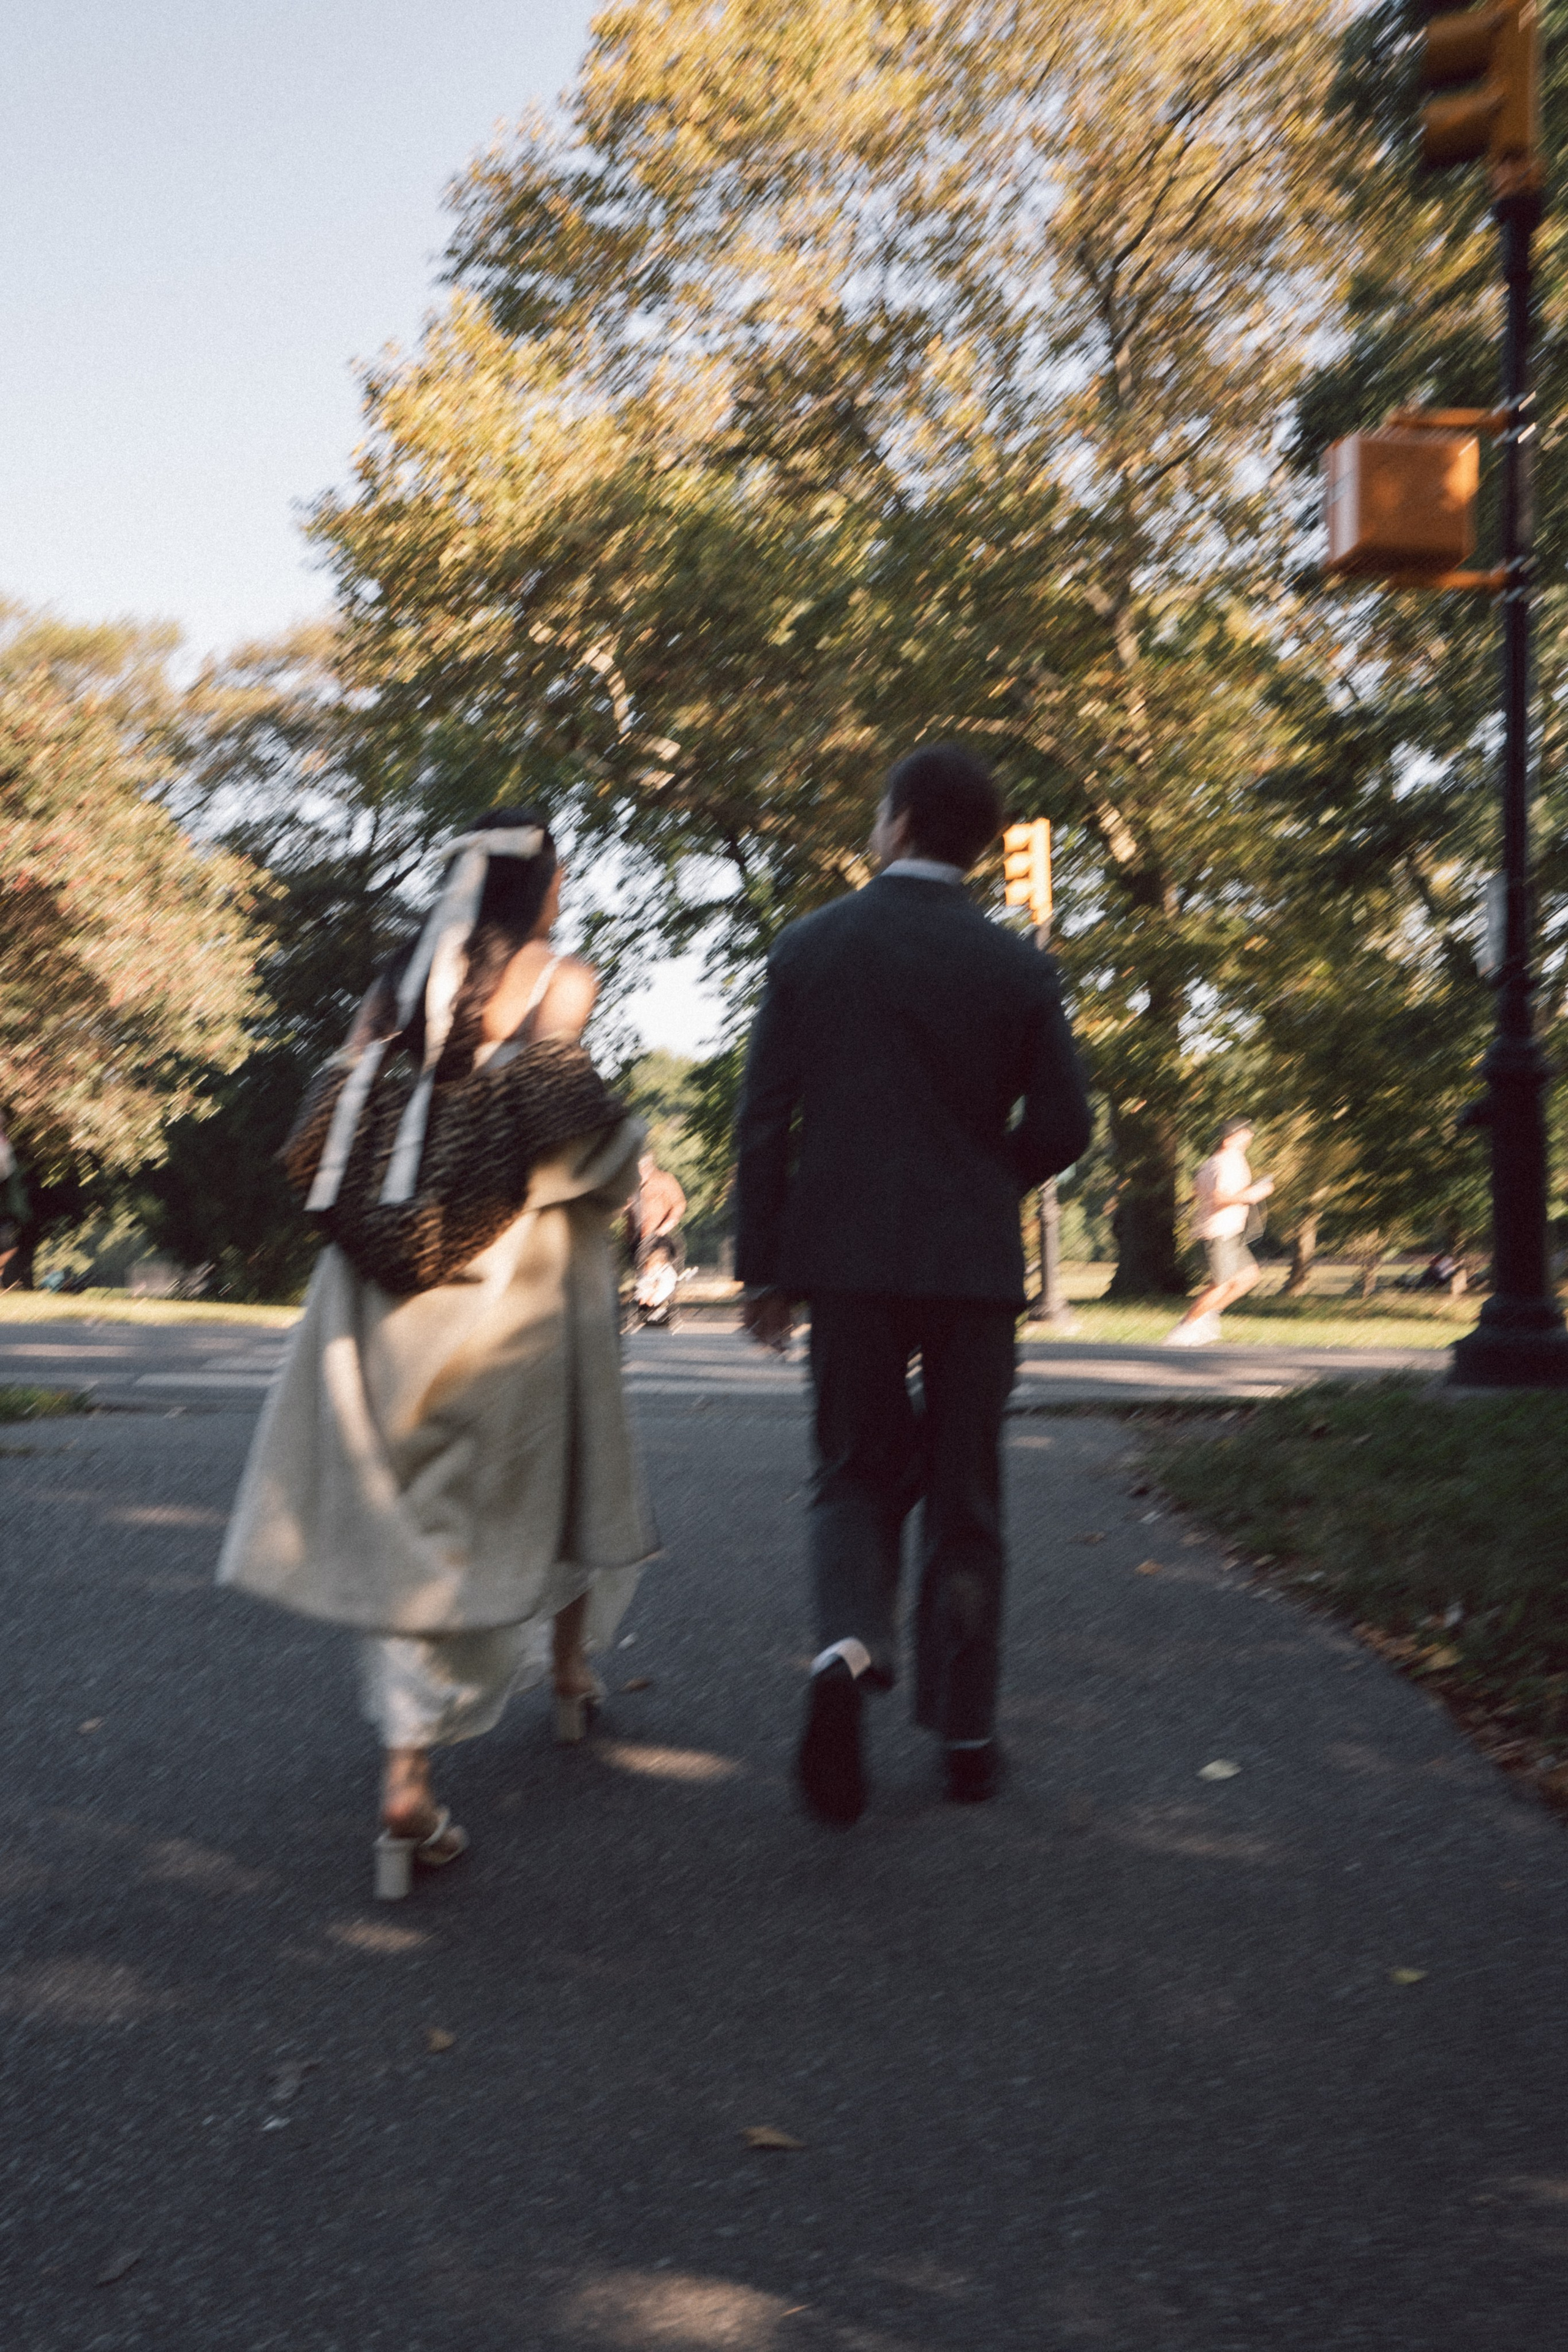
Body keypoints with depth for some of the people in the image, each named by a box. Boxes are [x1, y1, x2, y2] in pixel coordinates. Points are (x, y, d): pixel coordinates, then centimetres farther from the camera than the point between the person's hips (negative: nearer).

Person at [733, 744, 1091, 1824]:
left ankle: (849, 1649, -13)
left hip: (844, 1256, 0)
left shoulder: (809, 946, 0)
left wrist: (761, 1268, 4)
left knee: (858, 1477, 14)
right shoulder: (1018, 966, -1)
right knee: (964, 1501, 12)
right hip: (973, 1260, 0)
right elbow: (1062, 1127, -1)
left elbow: (765, 1120, -2)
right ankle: (965, 1733, 17)